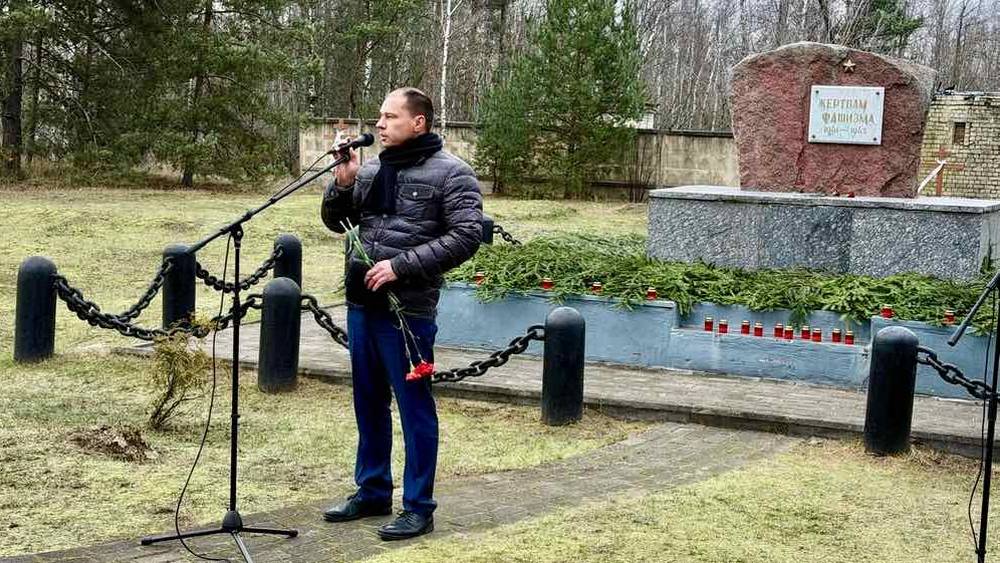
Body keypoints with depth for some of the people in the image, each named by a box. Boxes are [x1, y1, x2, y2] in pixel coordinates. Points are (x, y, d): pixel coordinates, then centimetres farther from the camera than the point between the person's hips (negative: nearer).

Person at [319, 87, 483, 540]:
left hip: (408, 311, -7)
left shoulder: (450, 174, -7)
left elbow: (466, 236, -14)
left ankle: (418, 508, 10)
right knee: (369, 404, 16)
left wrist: (402, 266, -19)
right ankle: (372, 492, 30)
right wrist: (342, 184, -2)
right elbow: (335, 221, 19)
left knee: (414, 408, 1)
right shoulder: (371, 170, 11)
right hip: (361, 305, 7)